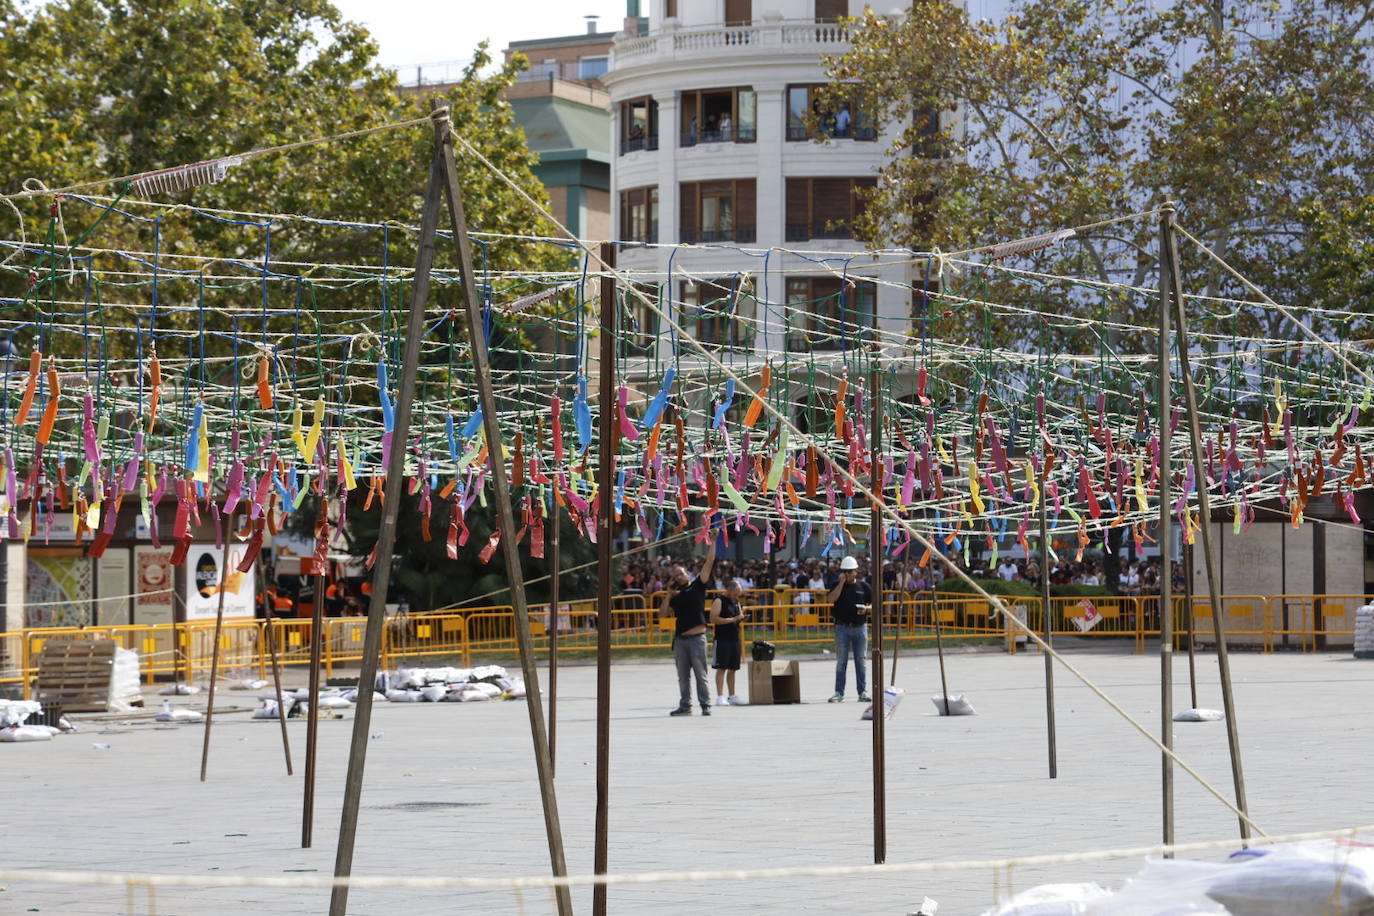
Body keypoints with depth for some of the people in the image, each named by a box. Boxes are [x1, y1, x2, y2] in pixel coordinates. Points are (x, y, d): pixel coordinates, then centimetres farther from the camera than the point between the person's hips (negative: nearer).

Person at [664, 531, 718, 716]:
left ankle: (706, 705, -2)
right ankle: (685, 706, 14)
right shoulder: (676, 595, 14)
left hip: (697, 638, -5)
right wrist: (668, 594, 3)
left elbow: (709, 562, -3)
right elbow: (664, 611, 7)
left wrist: (712, 542, -8)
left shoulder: (697, 586, 3)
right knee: (683, 676, 8)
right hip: (680, 638, 5)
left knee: (700, 674, -3)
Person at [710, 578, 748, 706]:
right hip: (722, 640, -7)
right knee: (721, 668, -7)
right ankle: (720, 697, -9)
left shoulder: (736, 602, 17)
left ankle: (732, 696, 13)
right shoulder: (719, 601, -6)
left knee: (732, 669, 9)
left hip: (735, 639, 7)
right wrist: (733, 619, -18)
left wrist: (741, 619, 2)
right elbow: (714, 619, -17)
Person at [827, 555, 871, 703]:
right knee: (841, 661, -1)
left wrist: (867, 609, -9)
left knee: (861, 660, 3)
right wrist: (842, 582, -12)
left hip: (860, 626, 1)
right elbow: (831, 599, -13)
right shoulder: (837, 586, 6)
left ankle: (863, 692, 7)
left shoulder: (863, 586, 8)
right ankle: (839, 693, 2)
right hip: (842, 627, -1)